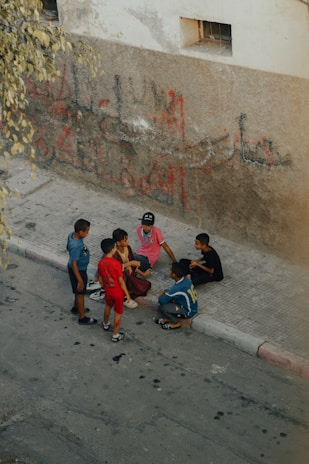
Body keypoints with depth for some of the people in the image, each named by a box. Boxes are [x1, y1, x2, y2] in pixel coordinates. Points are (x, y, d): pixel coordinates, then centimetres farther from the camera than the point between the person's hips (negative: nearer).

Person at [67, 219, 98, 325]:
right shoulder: (76, 246, -38)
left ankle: (76, 308, 52)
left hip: (80, 268, 9)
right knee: (80, 293, 10)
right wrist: (80, 281, -25)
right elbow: (74, 264, -31)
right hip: (78, 270, -9)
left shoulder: (72, 235, -13)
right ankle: (82, 318, 28)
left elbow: (68, 247, 8)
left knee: (78, 291, 29)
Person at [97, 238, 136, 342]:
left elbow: (100, 279, 1)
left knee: (108, 306, 33)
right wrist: (127, 293, -10)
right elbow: (121, 281, -21)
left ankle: (106, 324, 55)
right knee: (118, 313, 11)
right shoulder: (116, 264, -28)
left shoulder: (100, 263, -11)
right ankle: (115, 335, 20)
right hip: (118, 291, -5)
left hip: (108, 290, 5)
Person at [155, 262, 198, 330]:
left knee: (161, 307, -21)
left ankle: (176, 323, 1)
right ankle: (166, 318, 15)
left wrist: (160, 297, 1)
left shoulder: (177, 288, -33)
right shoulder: (185, 279, -8)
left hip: (187, 312, -9)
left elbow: (162, 301, -22)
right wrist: (165, 292, -1)